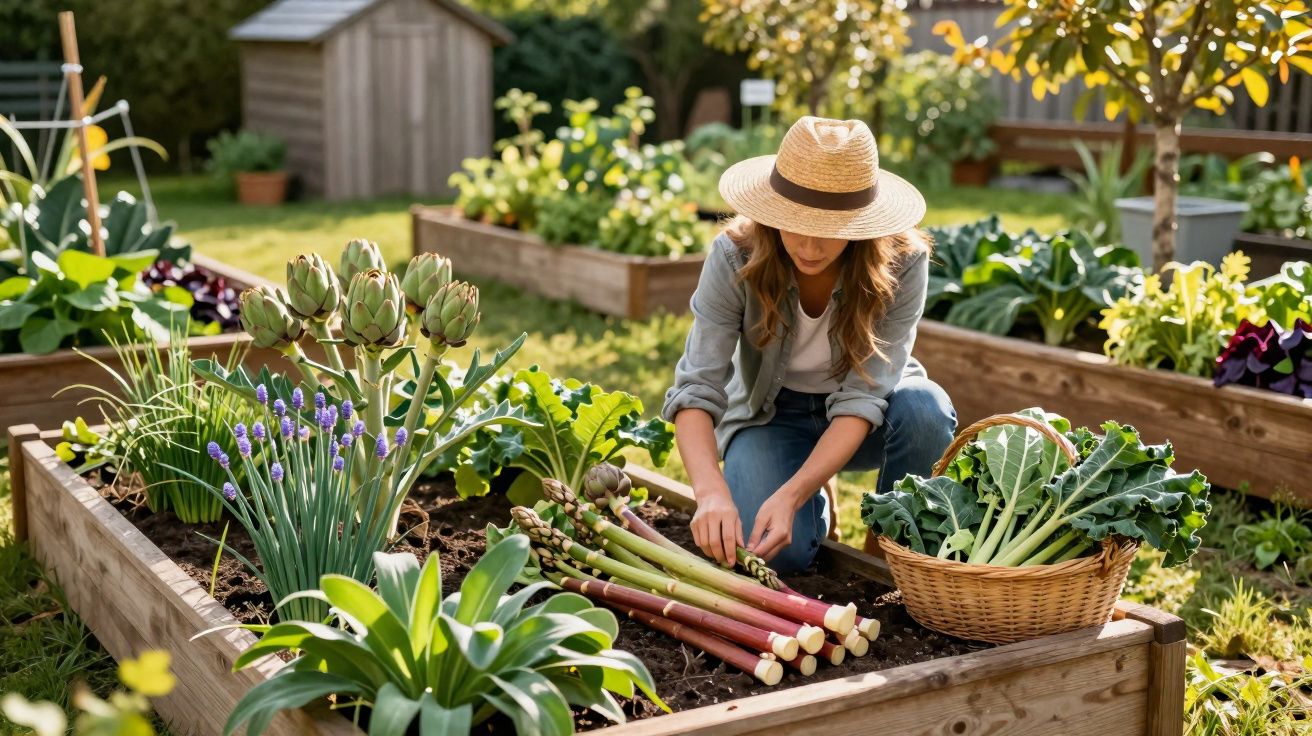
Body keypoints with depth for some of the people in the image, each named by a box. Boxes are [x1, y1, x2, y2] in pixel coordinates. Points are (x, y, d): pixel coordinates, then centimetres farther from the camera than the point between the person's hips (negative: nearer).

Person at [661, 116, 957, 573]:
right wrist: (712, 492, -48)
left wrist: (790, 495, -42)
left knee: (924, 407, -34)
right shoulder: (735, 257, -25)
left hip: (861, 420, 1)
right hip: (770, 415, 0)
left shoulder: (901, 262, -26)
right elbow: (696, 389, -29)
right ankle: (815, 503, 11)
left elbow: (863, 396, -29)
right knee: (780, 552, -27)